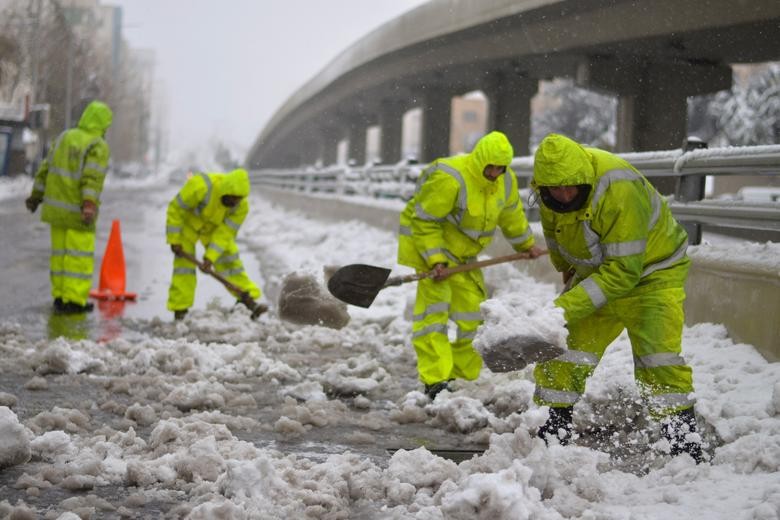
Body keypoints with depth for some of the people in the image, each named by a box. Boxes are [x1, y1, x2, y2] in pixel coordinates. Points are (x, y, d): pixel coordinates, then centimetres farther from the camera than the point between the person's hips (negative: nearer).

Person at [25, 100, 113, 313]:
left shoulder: (65, 136, 9)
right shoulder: (99, 146, -10)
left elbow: (46, 168, 12)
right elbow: (93, 177, -24)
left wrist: (36, 195, 19)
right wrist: (90, 205, -33)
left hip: (56, 206, 6)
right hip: (78, 209, -6)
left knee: (60, 251, 13)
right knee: (80, 254, 0)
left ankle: (60, 297, 17)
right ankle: (75, 300, -1)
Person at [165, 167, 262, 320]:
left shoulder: (241, 206, -25)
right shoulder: (200, 187, -39)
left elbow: (225, 233, -23)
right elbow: (176, 209, -27)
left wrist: (210, 258, -30)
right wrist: (175, 240, -22)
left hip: (216, 227, 3)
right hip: (188, 221, -3)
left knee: (229, 258, -2)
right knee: (184, 261, -9)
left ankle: (248, 297, 7)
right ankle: (180, 310, -5)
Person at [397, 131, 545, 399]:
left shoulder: (506, 181, -5)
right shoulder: (449, 179, -29)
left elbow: (511, 215, 15)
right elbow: (424, 221, -24)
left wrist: (526, 244, 25)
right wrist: (435, 260, -28)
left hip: (462, 252, 8)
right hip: (428, 245, -8)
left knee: (473, 311, 7)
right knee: (434, 305, -17)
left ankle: (463, 376, 19)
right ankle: (435, 381, -22)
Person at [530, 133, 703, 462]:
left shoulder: (619, 191, -37)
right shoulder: (550, 184, -14)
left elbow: (623, 271, -36)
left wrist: (569, 307, -40)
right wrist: (566, 268, 25)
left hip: (651, 272, -6)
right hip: (596, 272, 6)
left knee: (658, 357, -18)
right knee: (563, 346, 0)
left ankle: (684, 441, -11)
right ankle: (549, 432, 10)